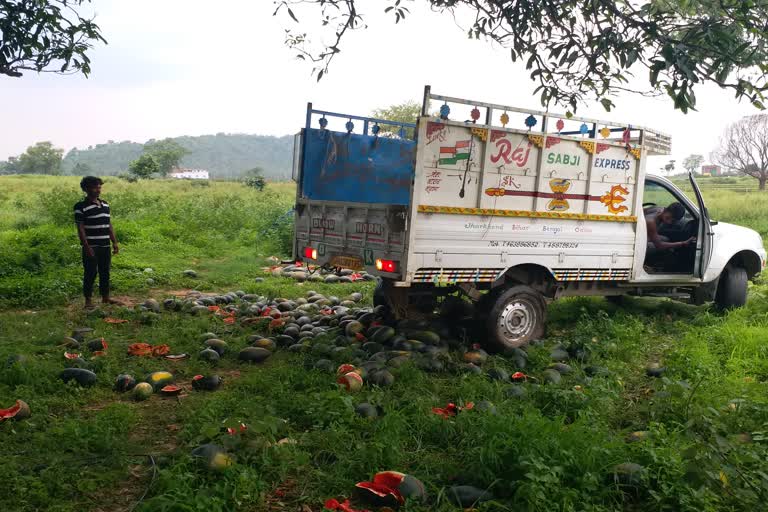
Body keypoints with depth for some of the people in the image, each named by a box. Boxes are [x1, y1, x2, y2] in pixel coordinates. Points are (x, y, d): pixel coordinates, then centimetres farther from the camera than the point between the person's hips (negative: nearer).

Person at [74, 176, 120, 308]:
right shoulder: (81, 207, -8)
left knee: (105, 272, 12)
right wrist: (87, 247, -16)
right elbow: (80, 228, -11)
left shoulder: (105, 205, 12)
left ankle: (105, 297, 22)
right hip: (91, 247, -6)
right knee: (90, 273, -1)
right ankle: (88, 300, 8)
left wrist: (115, 242, 12)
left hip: (105, 246, 6)